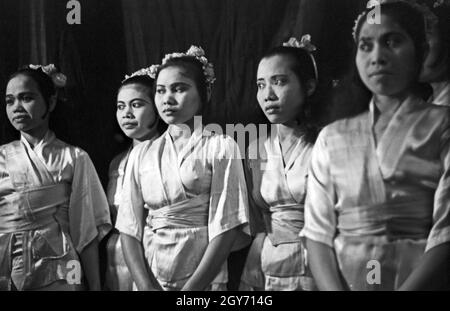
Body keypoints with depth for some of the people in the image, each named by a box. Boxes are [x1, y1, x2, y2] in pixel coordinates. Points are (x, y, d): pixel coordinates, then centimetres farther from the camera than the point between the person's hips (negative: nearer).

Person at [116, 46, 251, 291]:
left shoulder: (220, 147, -5)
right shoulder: (141, 154, 5)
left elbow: (226, 228, -11)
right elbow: (129, 227, 0)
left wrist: (191, 288, -17)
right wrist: (146, 285, -13)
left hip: (203, 278, -3)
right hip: (149, 278, 3)